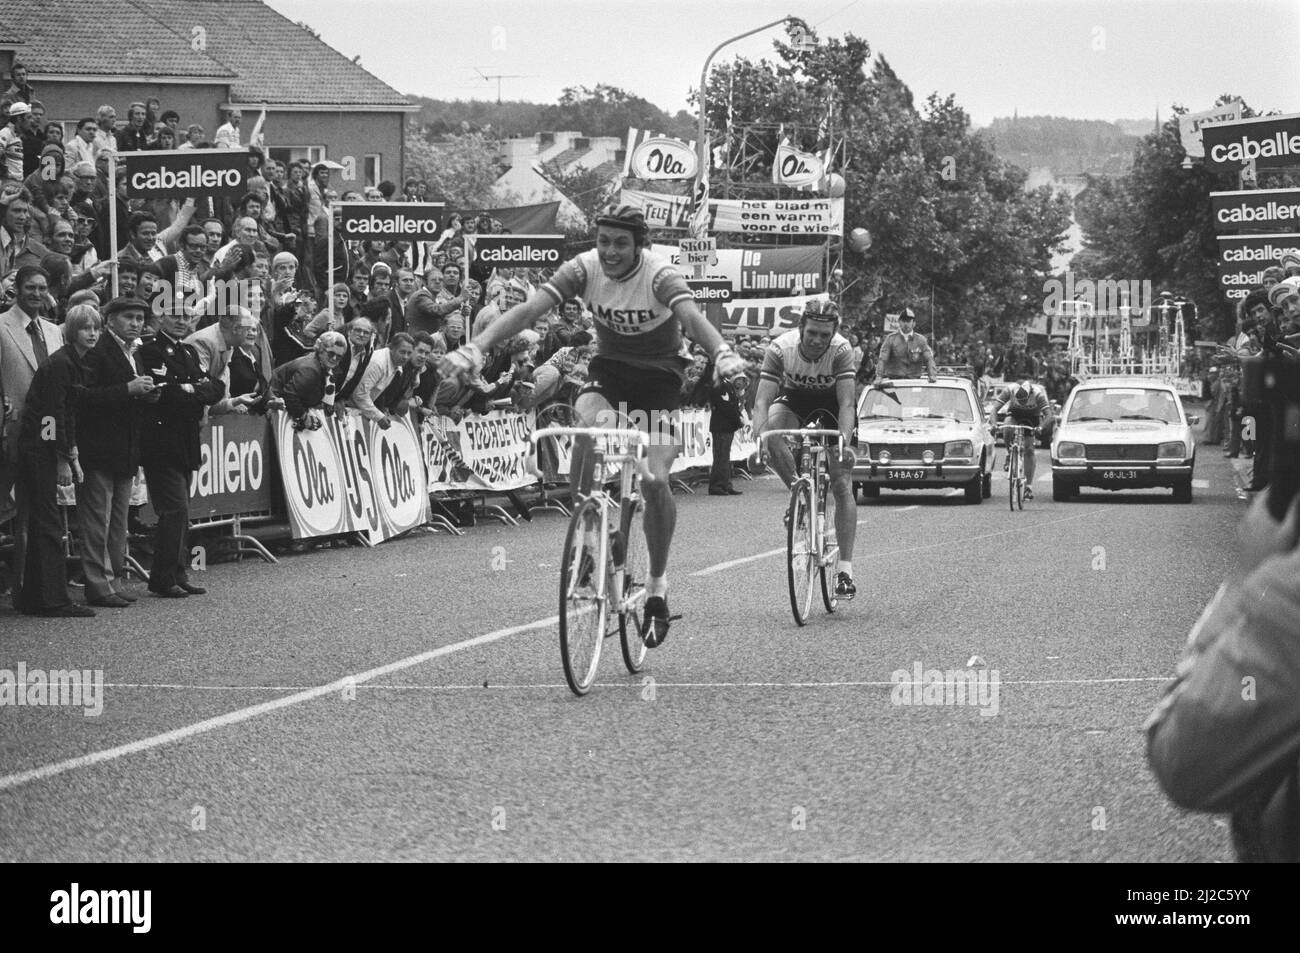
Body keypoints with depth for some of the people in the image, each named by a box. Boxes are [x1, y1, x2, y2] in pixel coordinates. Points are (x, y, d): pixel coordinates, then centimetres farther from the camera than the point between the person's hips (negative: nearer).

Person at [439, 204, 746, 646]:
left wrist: (723, 354, -65)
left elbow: (691, 316, -43)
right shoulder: (584, 269, -17)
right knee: (586, 426, -33)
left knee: (655, 481, -17)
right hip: (608, 368, 2)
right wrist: (476, 348, -44)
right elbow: (529, 308, -28)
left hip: (659, 375, -2)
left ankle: (657, 585, 5)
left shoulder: (659, 274, -24)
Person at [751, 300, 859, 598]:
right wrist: (760, 439, -50)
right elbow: (762, 401, -34)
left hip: (832, 401, -1)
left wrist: (844, 443, -51)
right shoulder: (780, 349, -30)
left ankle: (845, 567, -8)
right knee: (772, 431, -34)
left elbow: (846, 403, -35)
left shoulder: (841, 350, -32)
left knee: (842, 486, -10)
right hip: (794, 398, 1)